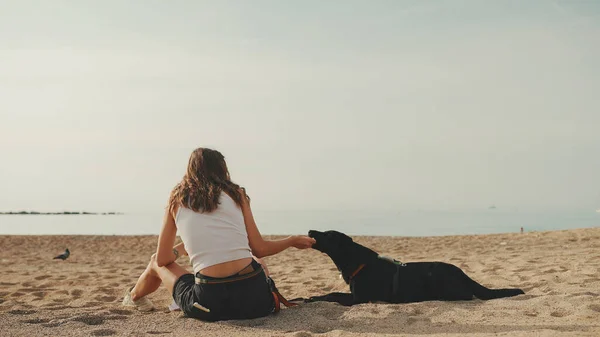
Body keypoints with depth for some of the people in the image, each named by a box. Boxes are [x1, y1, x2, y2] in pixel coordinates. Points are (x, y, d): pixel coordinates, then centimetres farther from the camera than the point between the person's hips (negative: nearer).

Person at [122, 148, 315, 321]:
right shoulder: (236, 193, 9)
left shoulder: (177, 200, 10)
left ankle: (134, 297, 56)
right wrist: (293, 240, 25)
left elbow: (163, 260, 14)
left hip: (210, 304, 0)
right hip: (255, 297, 1)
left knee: (156, 262, 29)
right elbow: (259, 249, 9)